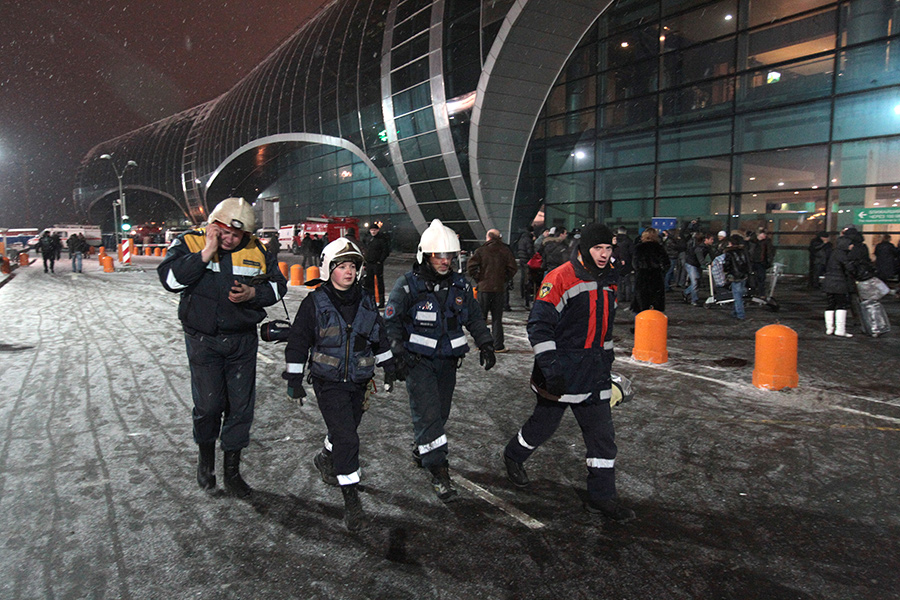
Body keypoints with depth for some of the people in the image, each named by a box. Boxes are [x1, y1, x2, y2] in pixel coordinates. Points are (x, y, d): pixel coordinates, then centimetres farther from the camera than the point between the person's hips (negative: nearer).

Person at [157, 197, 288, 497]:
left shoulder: (256, 250, 0)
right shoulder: (190, 242, -6)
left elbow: (278, 285, 7)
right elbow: (170, 279, -21)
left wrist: (252, 293, -12)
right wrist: (206, 253, -26)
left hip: (243, 340, 3)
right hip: (203, 340, -2)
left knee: (241, 406, 7)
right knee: (208, 405, -3)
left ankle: (232, 471, 25)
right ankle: (206, 458, 29)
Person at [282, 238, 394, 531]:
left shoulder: (366, 301, 3)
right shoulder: (315, 303, -9)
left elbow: (379, 336, 16)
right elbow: (298, 341, -3)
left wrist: (389, 367, 18)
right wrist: (294, 380, -3)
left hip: (358, 381, 5)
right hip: (329, 382, -5)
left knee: (346, 430, 18)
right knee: (346, 437, -12)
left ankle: (325, 458, 50)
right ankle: (351, 499, -1)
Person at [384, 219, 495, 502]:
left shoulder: (460, 285, 3)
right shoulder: (407, 285, -10)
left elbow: (474, 317, 13)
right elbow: (391, 322, -6)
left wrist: (486, 345, 2)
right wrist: (397, 355, -14)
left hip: (448, 360, 5)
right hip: (417, 360, -5)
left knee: (440, 413, 13)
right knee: (428, 413, -12)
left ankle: (421, 450, 38)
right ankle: (439, 472, -6)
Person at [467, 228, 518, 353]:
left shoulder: (481, 250, -4)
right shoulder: (505, 250, 2)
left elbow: (470, 266, -11)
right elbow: (513, 268, -1)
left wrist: (478, 278, 1)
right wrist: (505, 279, 9)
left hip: (484, 288, -1)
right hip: (499, 288, 1)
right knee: (497, 318, 8)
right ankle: (498, 346, 8)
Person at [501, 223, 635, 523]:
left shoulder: (608, 282, 10)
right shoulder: (560, 279, -16)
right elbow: (539, 324, -19)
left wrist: (606, 359, 23)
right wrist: (550, 366, -24)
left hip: (594, 375, 6)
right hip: (560, 374, -6)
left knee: (603, 434, 5)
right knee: (544, 424, 12)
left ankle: (601, 496, 18)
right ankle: (513, 456, 41)